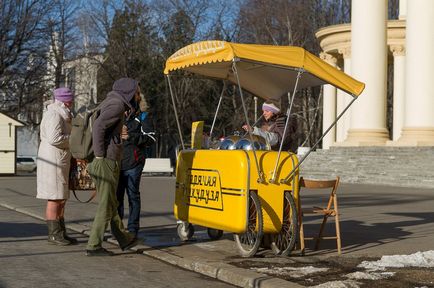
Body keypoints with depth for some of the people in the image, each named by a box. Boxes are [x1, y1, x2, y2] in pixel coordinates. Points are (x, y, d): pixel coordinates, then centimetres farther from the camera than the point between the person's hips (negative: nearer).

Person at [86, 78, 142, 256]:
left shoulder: (111, 104, 18)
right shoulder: (117, 105, -12)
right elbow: (98, 127, -24)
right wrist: (100, 156, -19)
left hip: (104, 163, 10)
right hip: (106, 163, -10)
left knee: (111, 203, 16)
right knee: (106, 206, -3)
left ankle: (124, 240, 29)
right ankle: (94, 246, 0)